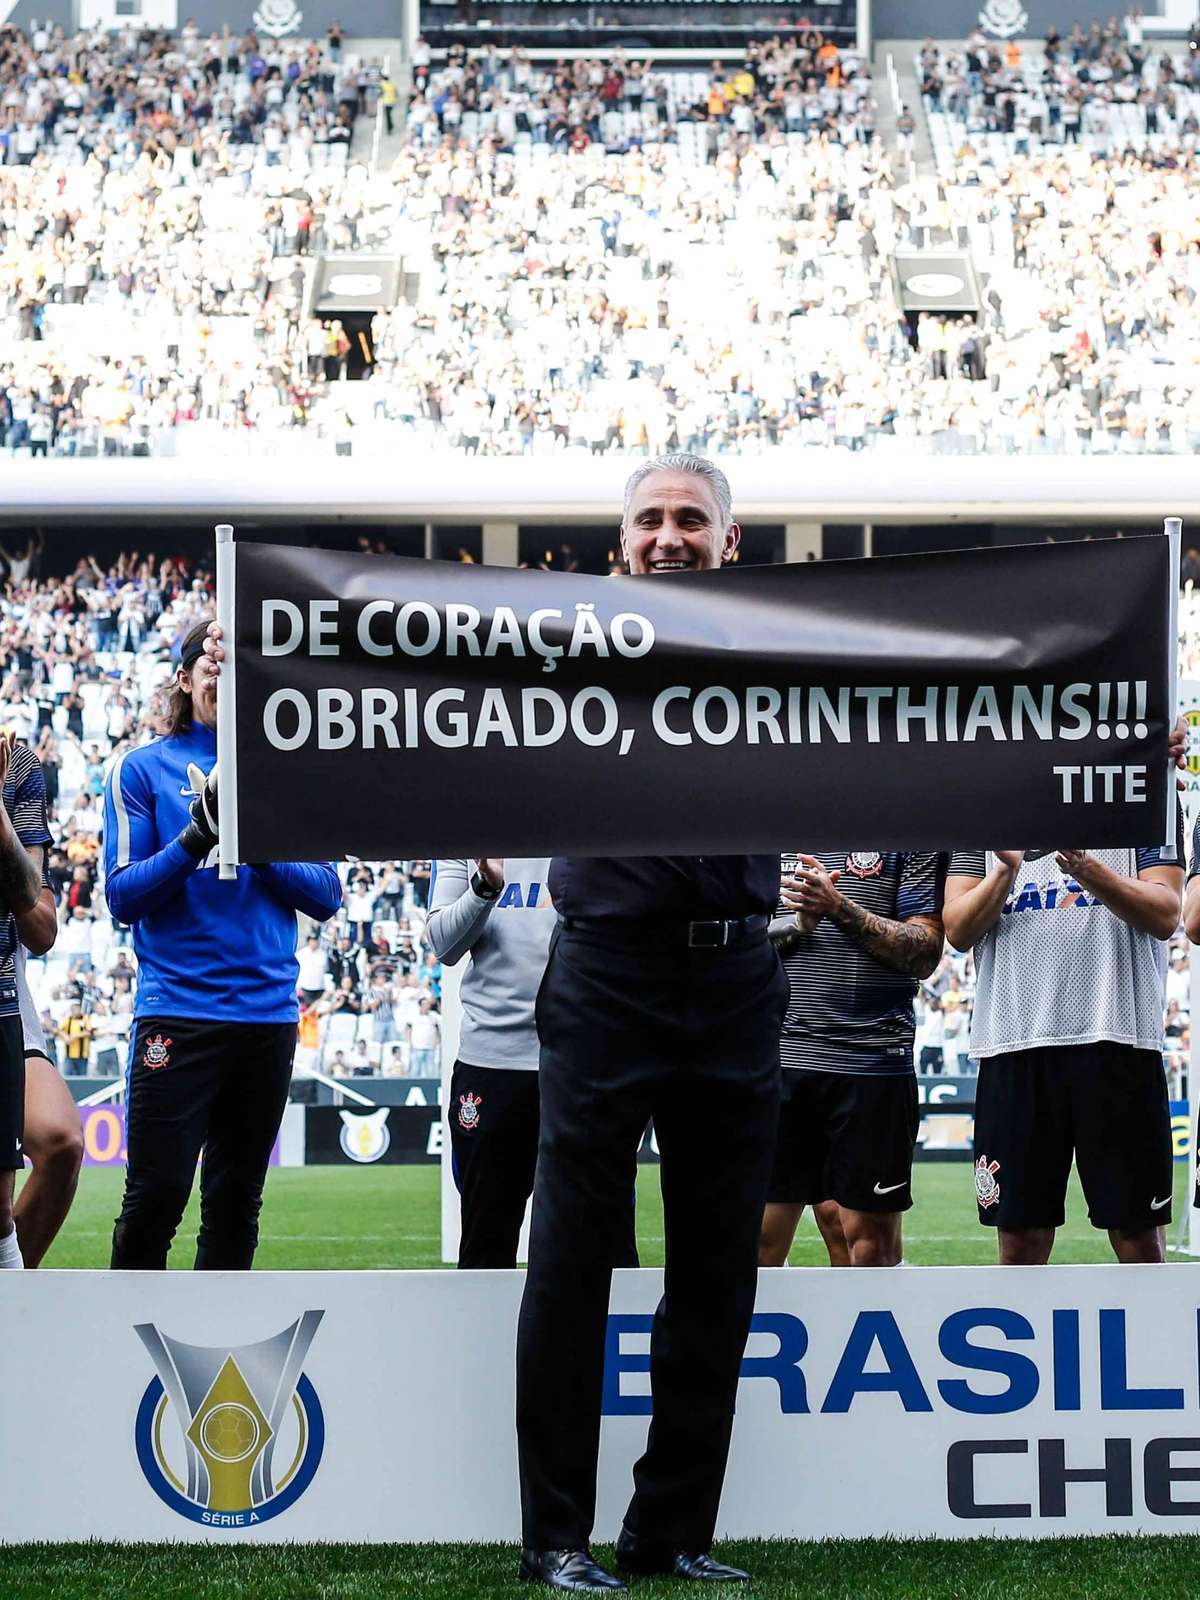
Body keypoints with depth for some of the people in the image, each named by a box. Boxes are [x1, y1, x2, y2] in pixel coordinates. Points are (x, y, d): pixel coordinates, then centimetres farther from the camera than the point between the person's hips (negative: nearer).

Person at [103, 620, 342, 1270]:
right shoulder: (143, 769, 2)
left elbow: (326, 894, 5)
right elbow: (121, 895, -4)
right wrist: (195, 838, -19)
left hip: (268, 1013, 4)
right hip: (177, 1011, -3)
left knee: (237, 1200, 10)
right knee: (158, 1193, -8)